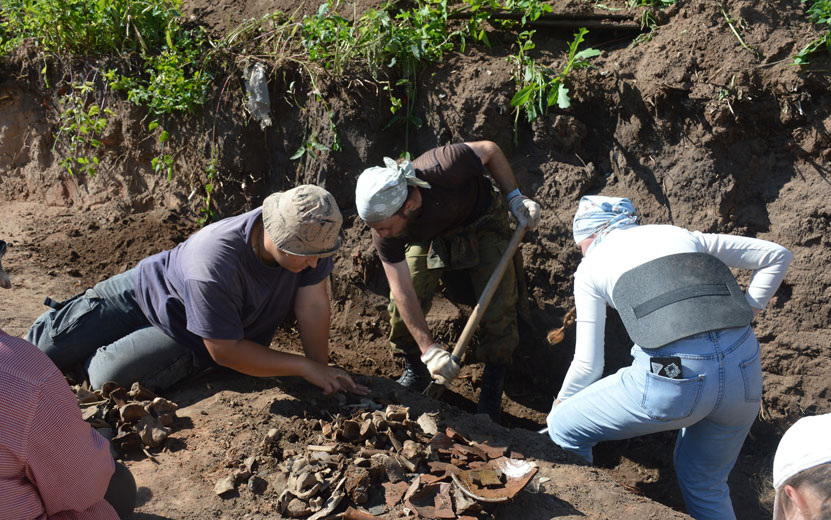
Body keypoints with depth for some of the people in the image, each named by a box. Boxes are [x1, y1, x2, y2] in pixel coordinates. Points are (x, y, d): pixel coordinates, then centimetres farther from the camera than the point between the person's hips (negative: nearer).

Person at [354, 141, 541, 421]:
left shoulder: (444, 168, -42)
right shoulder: (383, 231, -30)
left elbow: (488, 149, -20)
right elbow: (403, 292, -27)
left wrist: (515, 198, -21)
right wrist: (429, 349, -30)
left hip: (483, 224, -1)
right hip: (430, 237, 2)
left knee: (498, 303, -13)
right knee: (401, 305, -12)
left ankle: (492, 389, 4)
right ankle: (414, 371, 15)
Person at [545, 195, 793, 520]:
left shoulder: (591, 265, 15)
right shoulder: (682, 234, 26)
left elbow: (588, 365, 14)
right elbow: (778, 256, 30)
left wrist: (562, 402, 33)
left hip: (673, 380, -6)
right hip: (746, 370, 6)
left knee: (562, 427, 17)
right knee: (704, 482, 31)